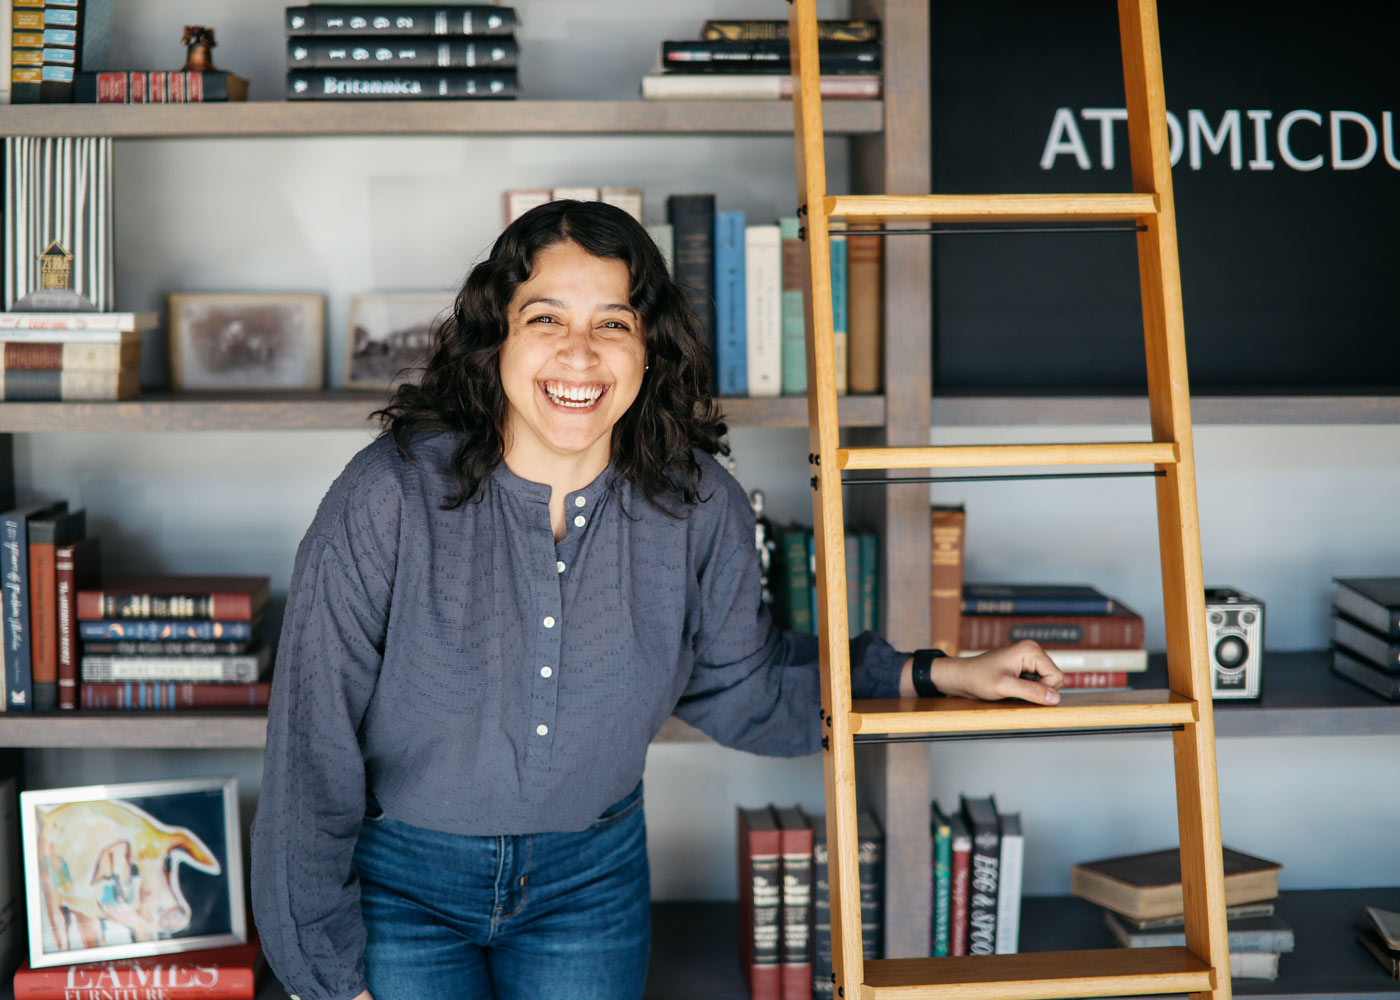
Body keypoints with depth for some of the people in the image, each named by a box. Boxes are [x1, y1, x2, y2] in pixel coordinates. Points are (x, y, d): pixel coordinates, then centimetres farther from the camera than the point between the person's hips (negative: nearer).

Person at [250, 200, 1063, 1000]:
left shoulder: (698, 505, -12)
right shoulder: (390, 497, -22)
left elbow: (738, 684, 5)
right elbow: (313, 743, -15)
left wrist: (937, 677, 1)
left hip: (591, 881, 3)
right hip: (399, 878, -2)